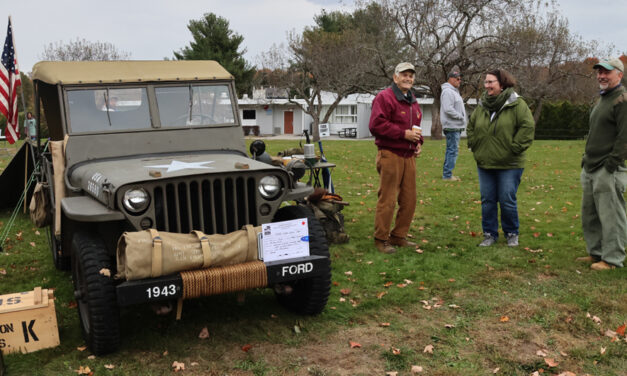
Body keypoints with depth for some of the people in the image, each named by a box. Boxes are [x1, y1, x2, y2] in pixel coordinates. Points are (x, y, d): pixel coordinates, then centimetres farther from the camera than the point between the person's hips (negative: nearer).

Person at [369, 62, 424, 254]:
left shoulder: (412, 101, 21)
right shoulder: (384, 97, -7)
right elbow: (376, 125, -18)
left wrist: (418, 141, 14)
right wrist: (404, 133, -18)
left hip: (409, 156, 9)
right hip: (390, 155, -8)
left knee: (409, 199, 10)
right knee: (387, 199, -6)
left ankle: (399, 236, 23)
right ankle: (381, 239, 5)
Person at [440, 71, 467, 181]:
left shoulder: (454, 91, 21)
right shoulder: (448, 91, -13)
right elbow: (448, 109, -23)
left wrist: (462, 117, 9)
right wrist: (461, 117, -15)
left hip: (456, 127, 11)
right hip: (452, 127, -11)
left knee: (451, 150, 13)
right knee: (452, 150, -9)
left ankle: (447, 173, 19)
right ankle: (447, 175, -4)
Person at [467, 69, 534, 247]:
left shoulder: (516, 104, -8)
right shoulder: (482, 106, 9)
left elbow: (527, 126, -11)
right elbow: (471, 127, 22)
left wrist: (514, 148, -13)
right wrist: (474, 146, 11)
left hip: (509, 165, -5)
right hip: (484, 164, 5)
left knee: (508, 201, 1)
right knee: (487, 200, 8)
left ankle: (512, 234, 20)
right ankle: (490, 234, 21)